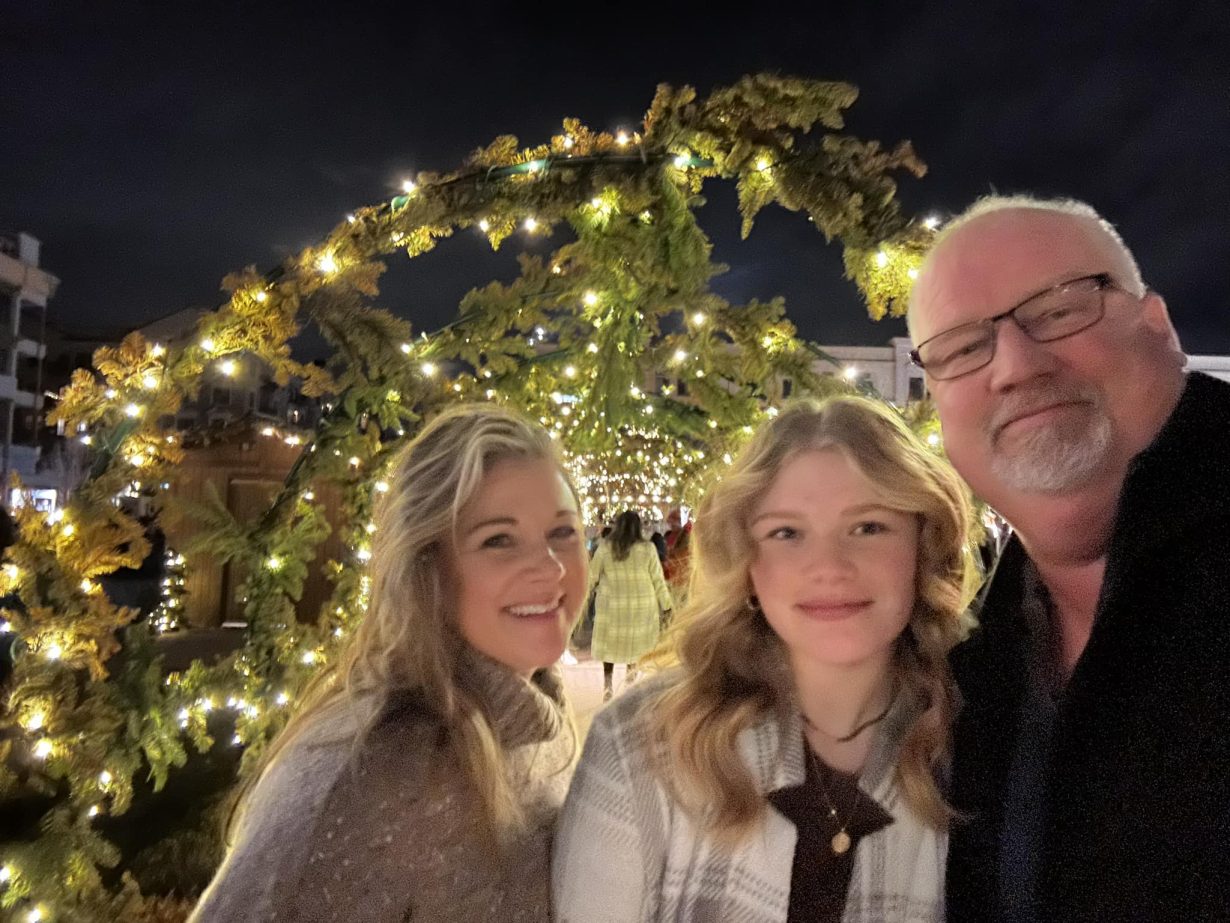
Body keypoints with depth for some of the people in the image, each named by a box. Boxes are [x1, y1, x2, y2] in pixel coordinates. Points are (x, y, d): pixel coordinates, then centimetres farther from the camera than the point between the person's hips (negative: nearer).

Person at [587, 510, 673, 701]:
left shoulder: (605, 547, -6)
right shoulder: (648, 548, -7)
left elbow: (592, 576, 2)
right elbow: (658, 579, -3)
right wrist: (665, 605, 6)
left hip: (612, 604, 0)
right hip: (642, 605, 0)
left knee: (610, 642, 12)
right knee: (636, 641, 17)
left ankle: (608, 684, 11)